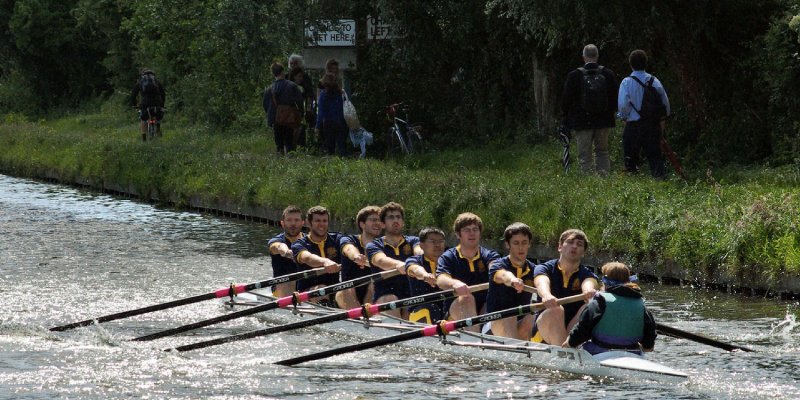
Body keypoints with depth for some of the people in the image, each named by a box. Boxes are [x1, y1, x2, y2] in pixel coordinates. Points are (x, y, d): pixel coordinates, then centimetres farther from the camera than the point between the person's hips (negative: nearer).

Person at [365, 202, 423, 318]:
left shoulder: (413, 241, 17)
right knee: (390, 299, -32)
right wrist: (398, 264, -40)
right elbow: (381, 260, -16)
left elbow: (419, 252, -8)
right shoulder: (374, 245, 8)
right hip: (383, 296, -2)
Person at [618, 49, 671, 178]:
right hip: (653, 124, 3)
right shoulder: (654, 81, 2)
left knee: (631, 157, 7)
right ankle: (659, 177, 0)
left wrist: (624, 117, 5)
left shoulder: (627, 82, -10)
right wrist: (664, 119, 18)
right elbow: (665, 101, 5)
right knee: (654, 154, 7)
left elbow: (623, 105, -14)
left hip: (633, 125, -3)